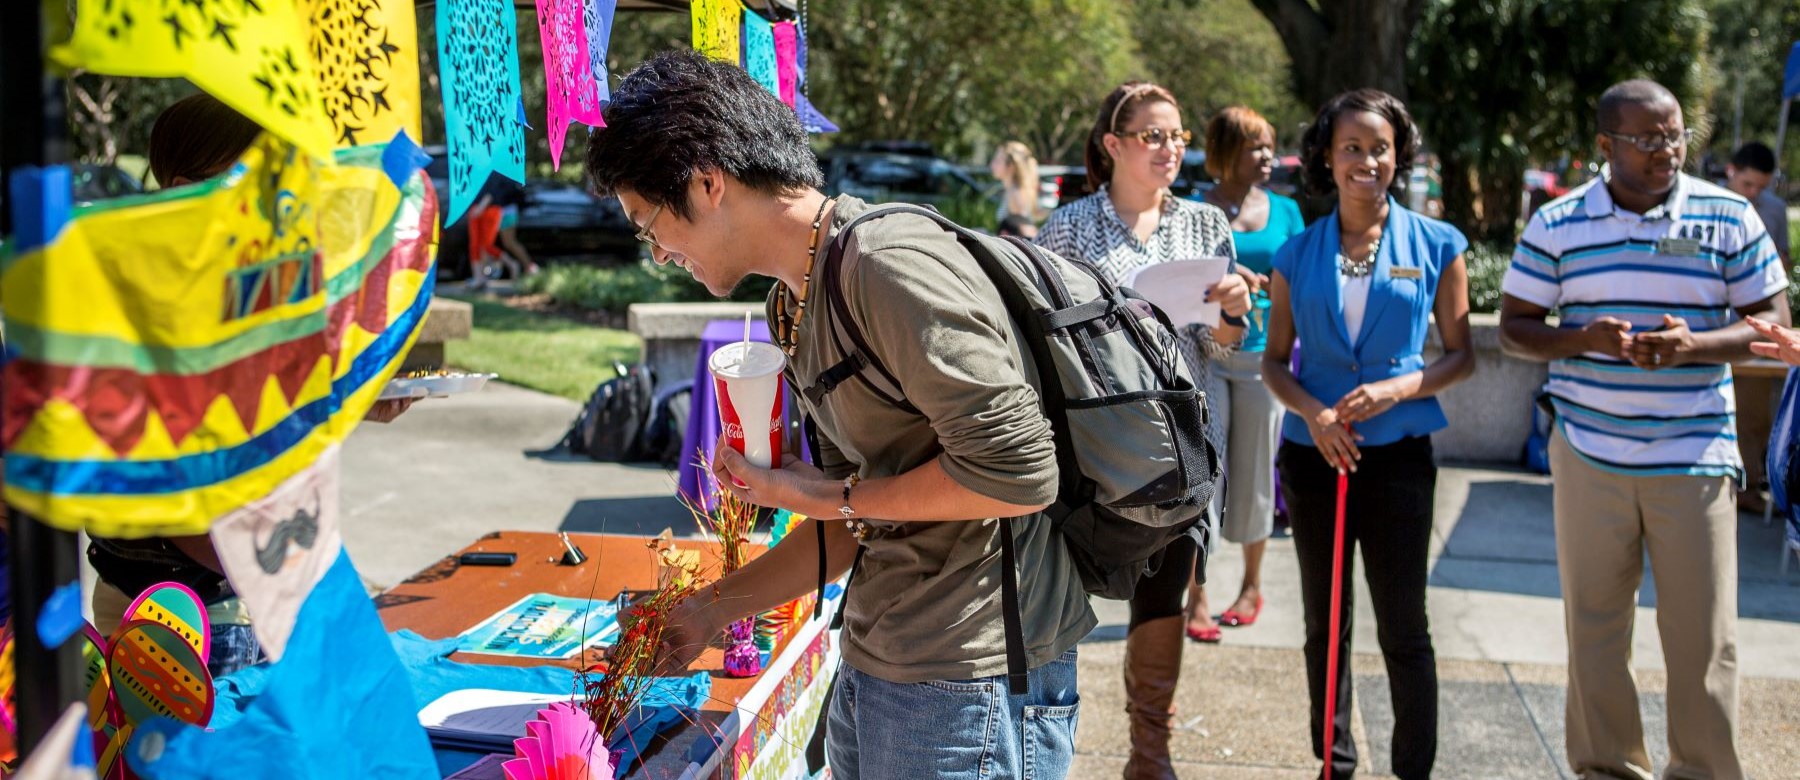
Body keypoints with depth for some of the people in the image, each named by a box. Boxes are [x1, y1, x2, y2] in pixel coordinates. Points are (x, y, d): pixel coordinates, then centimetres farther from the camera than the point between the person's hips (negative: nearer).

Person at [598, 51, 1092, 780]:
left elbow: (1019, 473, -23)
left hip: (969, 682, -9)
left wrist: (828, 497, -12)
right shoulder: (793, 304, 11)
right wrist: (713, 608, 14)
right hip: (873, 665, 9)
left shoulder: (889, 265, -19)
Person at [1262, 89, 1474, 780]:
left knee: (1403, 630, 1)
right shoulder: (1298, 254, 4)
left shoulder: (1436, 245, -1)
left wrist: (1397, 389, -16)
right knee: (1324, 625, 12)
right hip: (1314, 455, 2)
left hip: (1397, 455, -2)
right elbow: (1274, 361, 7)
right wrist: (1312, 412, -12)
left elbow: (1461, 355, 2)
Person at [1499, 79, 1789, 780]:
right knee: (1594, 625, 9)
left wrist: (1694, 345, -18)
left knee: (1702, 634, 2)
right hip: (1589, 454, 1)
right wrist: (1585, 340, -16)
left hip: (1695, 456, -1)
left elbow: (1772, 323, 2)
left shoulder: (1728, 217, 0)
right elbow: (1514, 326, 4)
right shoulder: (1557, 224, 1)